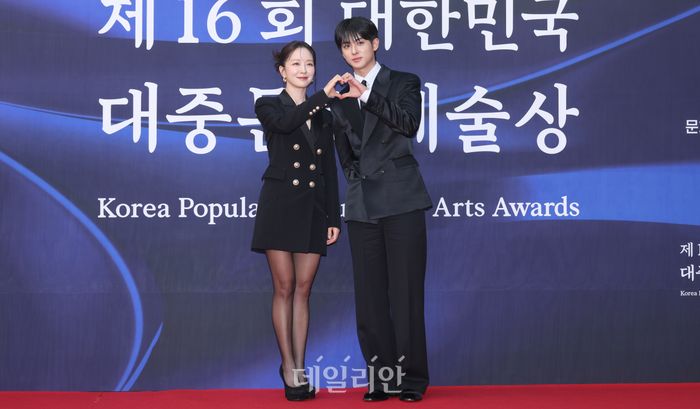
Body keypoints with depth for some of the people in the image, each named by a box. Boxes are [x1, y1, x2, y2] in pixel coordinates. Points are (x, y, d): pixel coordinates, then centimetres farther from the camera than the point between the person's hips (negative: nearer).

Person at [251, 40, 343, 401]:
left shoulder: (323, 115, 14)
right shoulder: (269, 106, 4)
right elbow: (285, 121, -22)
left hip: (313, 209, 3)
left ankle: (299, 367, 11)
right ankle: (289, 368, 8)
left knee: (303, 290, 5)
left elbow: (330, 170, 12)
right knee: (284, 288, -1)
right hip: (280, 205, -3)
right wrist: (324, 95, -26)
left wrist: (334, 218, 7)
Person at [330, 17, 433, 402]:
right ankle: (381, 378, 9)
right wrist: (357, 178, 13)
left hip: (401, 201, -4)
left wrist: (366, 95, -19)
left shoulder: (404, 82, 6)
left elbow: (409, 124, -13)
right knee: (370, 295, 3)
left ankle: (411, 378, 2)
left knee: (406, 291, -5)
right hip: (362, 206, 4)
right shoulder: (340, 97, 17)